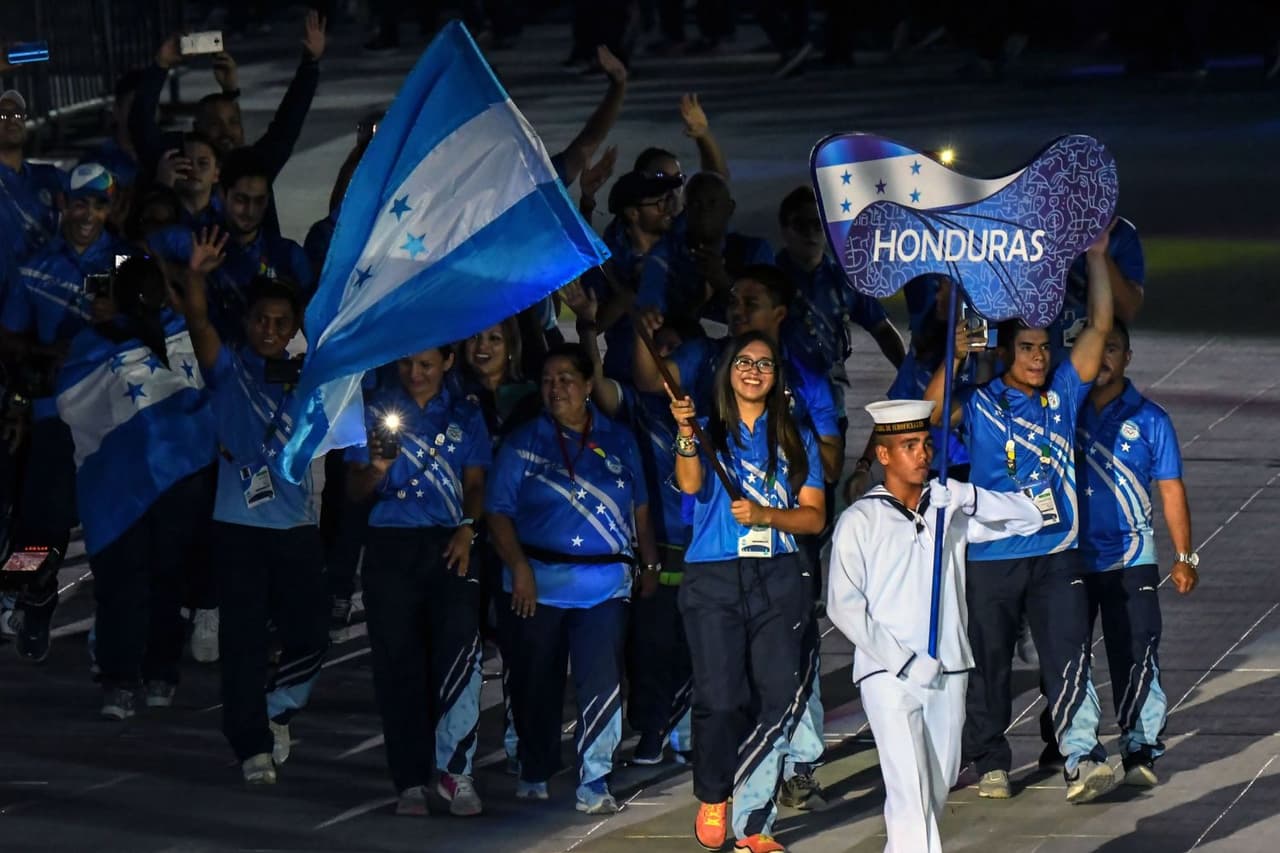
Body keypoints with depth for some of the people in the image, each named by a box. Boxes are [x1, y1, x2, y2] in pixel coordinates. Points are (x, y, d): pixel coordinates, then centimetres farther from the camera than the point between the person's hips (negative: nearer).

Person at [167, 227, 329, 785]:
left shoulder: (304, 379, 13)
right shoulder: (229, 371, 2)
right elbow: (201, 326, -16)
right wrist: (195, 278, -34)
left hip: (298, 525, 3)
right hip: (240, 524, -3)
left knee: (309, 634, -1)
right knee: (243, 639, -4)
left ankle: (277, 712, 25)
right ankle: (252, 746, 1)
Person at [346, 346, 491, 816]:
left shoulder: (465, 415, 13)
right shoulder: (376, 410, 10)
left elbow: (475, 483, 12)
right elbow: (355, 490, 7)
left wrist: (468, 528, -7)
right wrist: (376, 470, -15)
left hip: (448, 546, 0)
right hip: (390, 547, 0)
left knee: (460, 646, -18)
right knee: (398, 665, -1)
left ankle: (454, 768, -13)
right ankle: (411, 782, 4)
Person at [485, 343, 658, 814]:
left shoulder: (619, 442, 10)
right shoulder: (524, 443, 4)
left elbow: (640, 509, 15)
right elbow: (499, 511, -1)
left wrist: (651, 562, 7)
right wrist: (519, 567, -12)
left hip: (605, 584, 0)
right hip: (538, 582, 0)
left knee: (602, 684, -9)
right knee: (535, 683, 7)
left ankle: (594, 784, -5)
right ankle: (534, 774, 24)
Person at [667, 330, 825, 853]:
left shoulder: (796, 440, 14)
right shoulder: (710, 431, 7)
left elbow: (814, 516, 9)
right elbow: (690, 483, -13)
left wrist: (765, 514, -9)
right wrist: (686, 432, -30)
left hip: (779, 579, 2)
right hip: (714, 576, -2)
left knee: (777, 700, -6)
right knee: (719, 699, -11)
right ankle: (712, 798, 14)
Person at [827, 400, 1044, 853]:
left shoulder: (949, 510, 11)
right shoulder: (860, 521, -2)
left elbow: (1028, 518, 11)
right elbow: (844, 606, -6)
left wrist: (969, 498, -6)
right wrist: (904, 662, -13)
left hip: (947, 675, 5)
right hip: (887, 676, -5)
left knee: (937, 791, 10)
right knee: (910, 794, -16)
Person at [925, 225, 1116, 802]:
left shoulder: (1062, 394, 8)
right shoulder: (980, 403, -1)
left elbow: (1099, 326, 3)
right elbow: (931, 413, -19)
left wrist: (1096, 257, -3)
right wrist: (954, 359, -29)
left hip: (1057, 554, 2)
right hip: (990, 556, -2)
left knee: (1068, 658, -9)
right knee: (989, 664, 7)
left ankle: (1082, 759, -15)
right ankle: (990, 763, 20)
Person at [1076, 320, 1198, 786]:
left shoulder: (1148, 420, 2)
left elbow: (1171, 489, 5)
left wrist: (1184, 556, 2)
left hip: (1129, 559, -2)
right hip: (1068, 555, 2)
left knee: (1135, 656, -8)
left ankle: (1140, 748, -5)